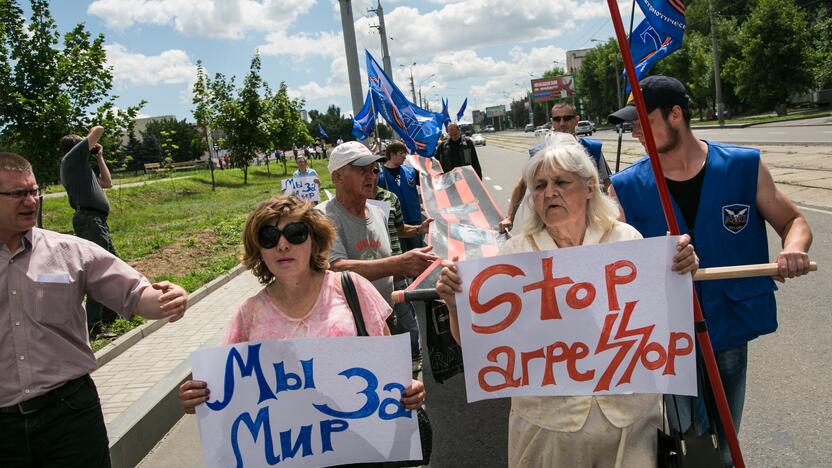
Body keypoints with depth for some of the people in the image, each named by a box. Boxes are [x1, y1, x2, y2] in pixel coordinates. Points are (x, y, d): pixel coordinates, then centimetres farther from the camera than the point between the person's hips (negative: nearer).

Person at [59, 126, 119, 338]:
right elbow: (98, 130, 0)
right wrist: (91, 139, 21)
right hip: (89, 219, -10)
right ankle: (93, 325, -17)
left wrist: (99, 157, 31)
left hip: (97, 221, 10)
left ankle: (107, 317, 25)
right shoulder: (72, 157, 2)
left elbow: (107, 183, 31)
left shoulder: (80, 167, 27)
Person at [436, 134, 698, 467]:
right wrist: (455, 302, -23)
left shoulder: (626, 239, -2)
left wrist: (679, 272, -13)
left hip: (629, 414, 1)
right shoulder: (515, 252, -5)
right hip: (547, 420, 0)